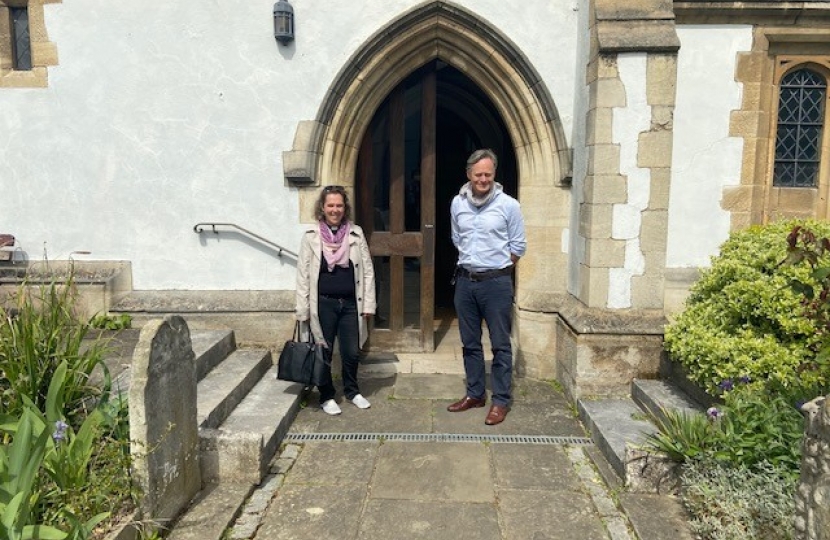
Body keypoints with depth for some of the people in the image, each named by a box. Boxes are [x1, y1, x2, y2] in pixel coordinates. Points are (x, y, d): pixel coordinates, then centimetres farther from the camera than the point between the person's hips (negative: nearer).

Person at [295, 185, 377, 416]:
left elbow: (368, 270, 2)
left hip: (350, 304, 2)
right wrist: (303, 310, -5)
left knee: (351, 352, 12)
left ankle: (352, 391, 35)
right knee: (323, 353, 10)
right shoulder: (310, 237, -5)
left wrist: (368, 304, -1)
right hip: (323, 304, -2)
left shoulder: (356, 234, 0)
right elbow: (303, 276, -3)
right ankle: (327, 396, 29)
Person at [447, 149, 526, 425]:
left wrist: (496, 269, 6)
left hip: (496, 283, -4)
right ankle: (475, 394, 28)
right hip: (465, 280, 4)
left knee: (500, 345, 3)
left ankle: (501, 400, 14)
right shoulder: (457, 203, 4)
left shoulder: (509, 205, -7)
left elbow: (518, 246, 0)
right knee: (470, 343, 13)